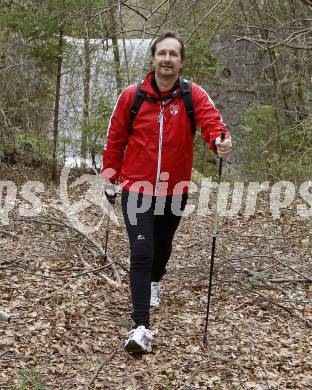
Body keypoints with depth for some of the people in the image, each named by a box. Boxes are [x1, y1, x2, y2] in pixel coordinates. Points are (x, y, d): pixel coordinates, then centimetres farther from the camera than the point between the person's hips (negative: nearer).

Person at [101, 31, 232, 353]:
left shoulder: (194, 96, -6)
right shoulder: (131, 96, -5)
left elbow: (212, 121, -23)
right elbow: (115, 140, 3)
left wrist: (220, 141, -46)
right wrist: (109, 179, 9)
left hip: (175, 191, 2)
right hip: (137, 190, -2)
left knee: (162, 247, 22)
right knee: (141, 253, -13)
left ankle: (154, 281, 56)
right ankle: (141, 327, -13)